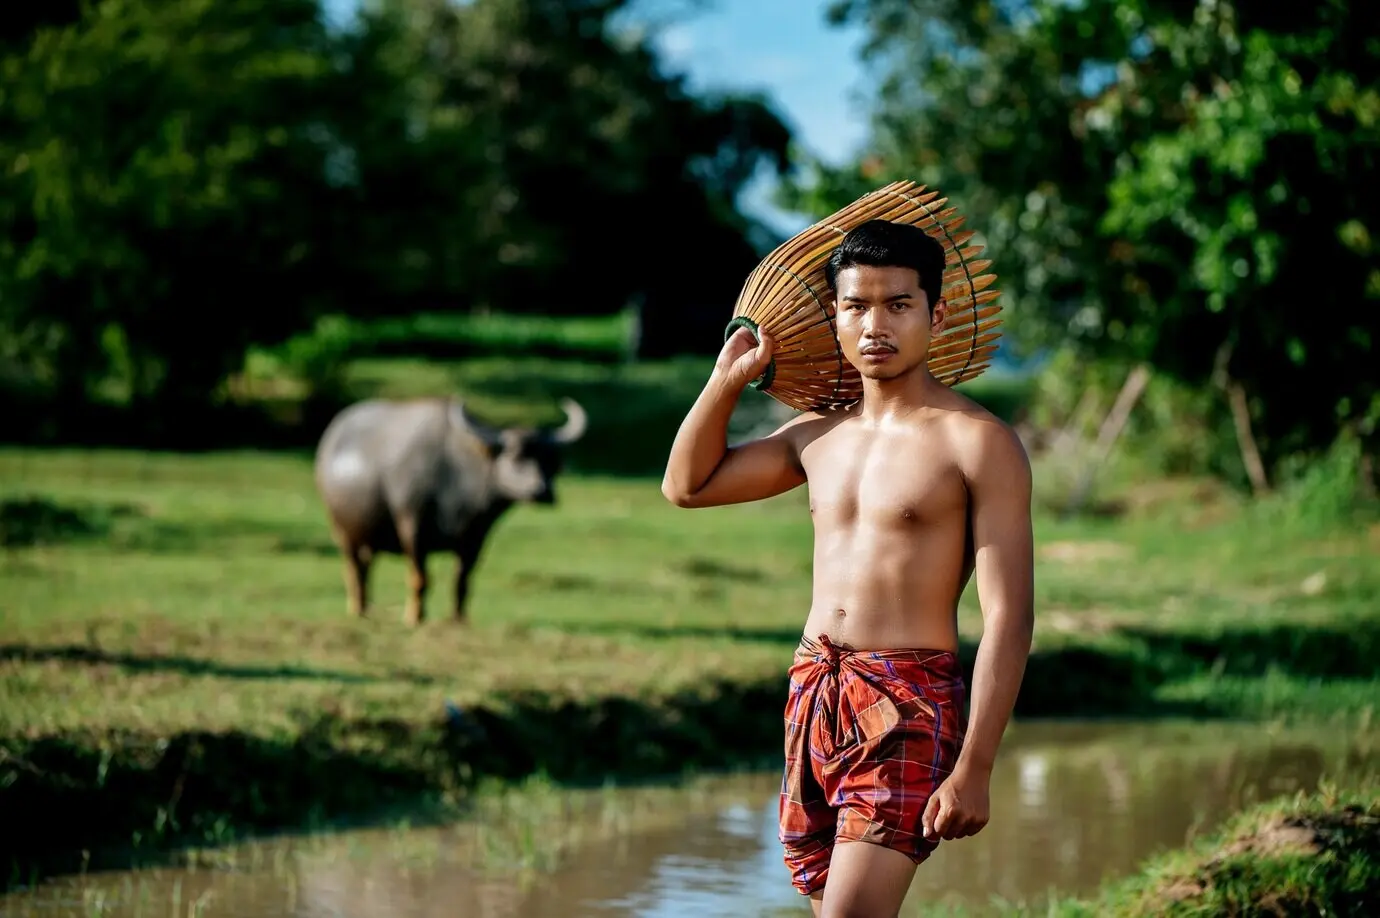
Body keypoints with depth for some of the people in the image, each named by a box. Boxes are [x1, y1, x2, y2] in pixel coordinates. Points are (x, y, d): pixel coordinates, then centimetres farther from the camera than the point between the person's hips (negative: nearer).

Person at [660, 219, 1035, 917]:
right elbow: (686, 485, 26)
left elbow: (1008, 621, -11)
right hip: (812, 698, 7)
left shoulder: (977, 443, -7)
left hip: (909, 708, -7)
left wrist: (973, 769, -18)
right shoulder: (818, 435, 13)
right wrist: (729, 377, 15)